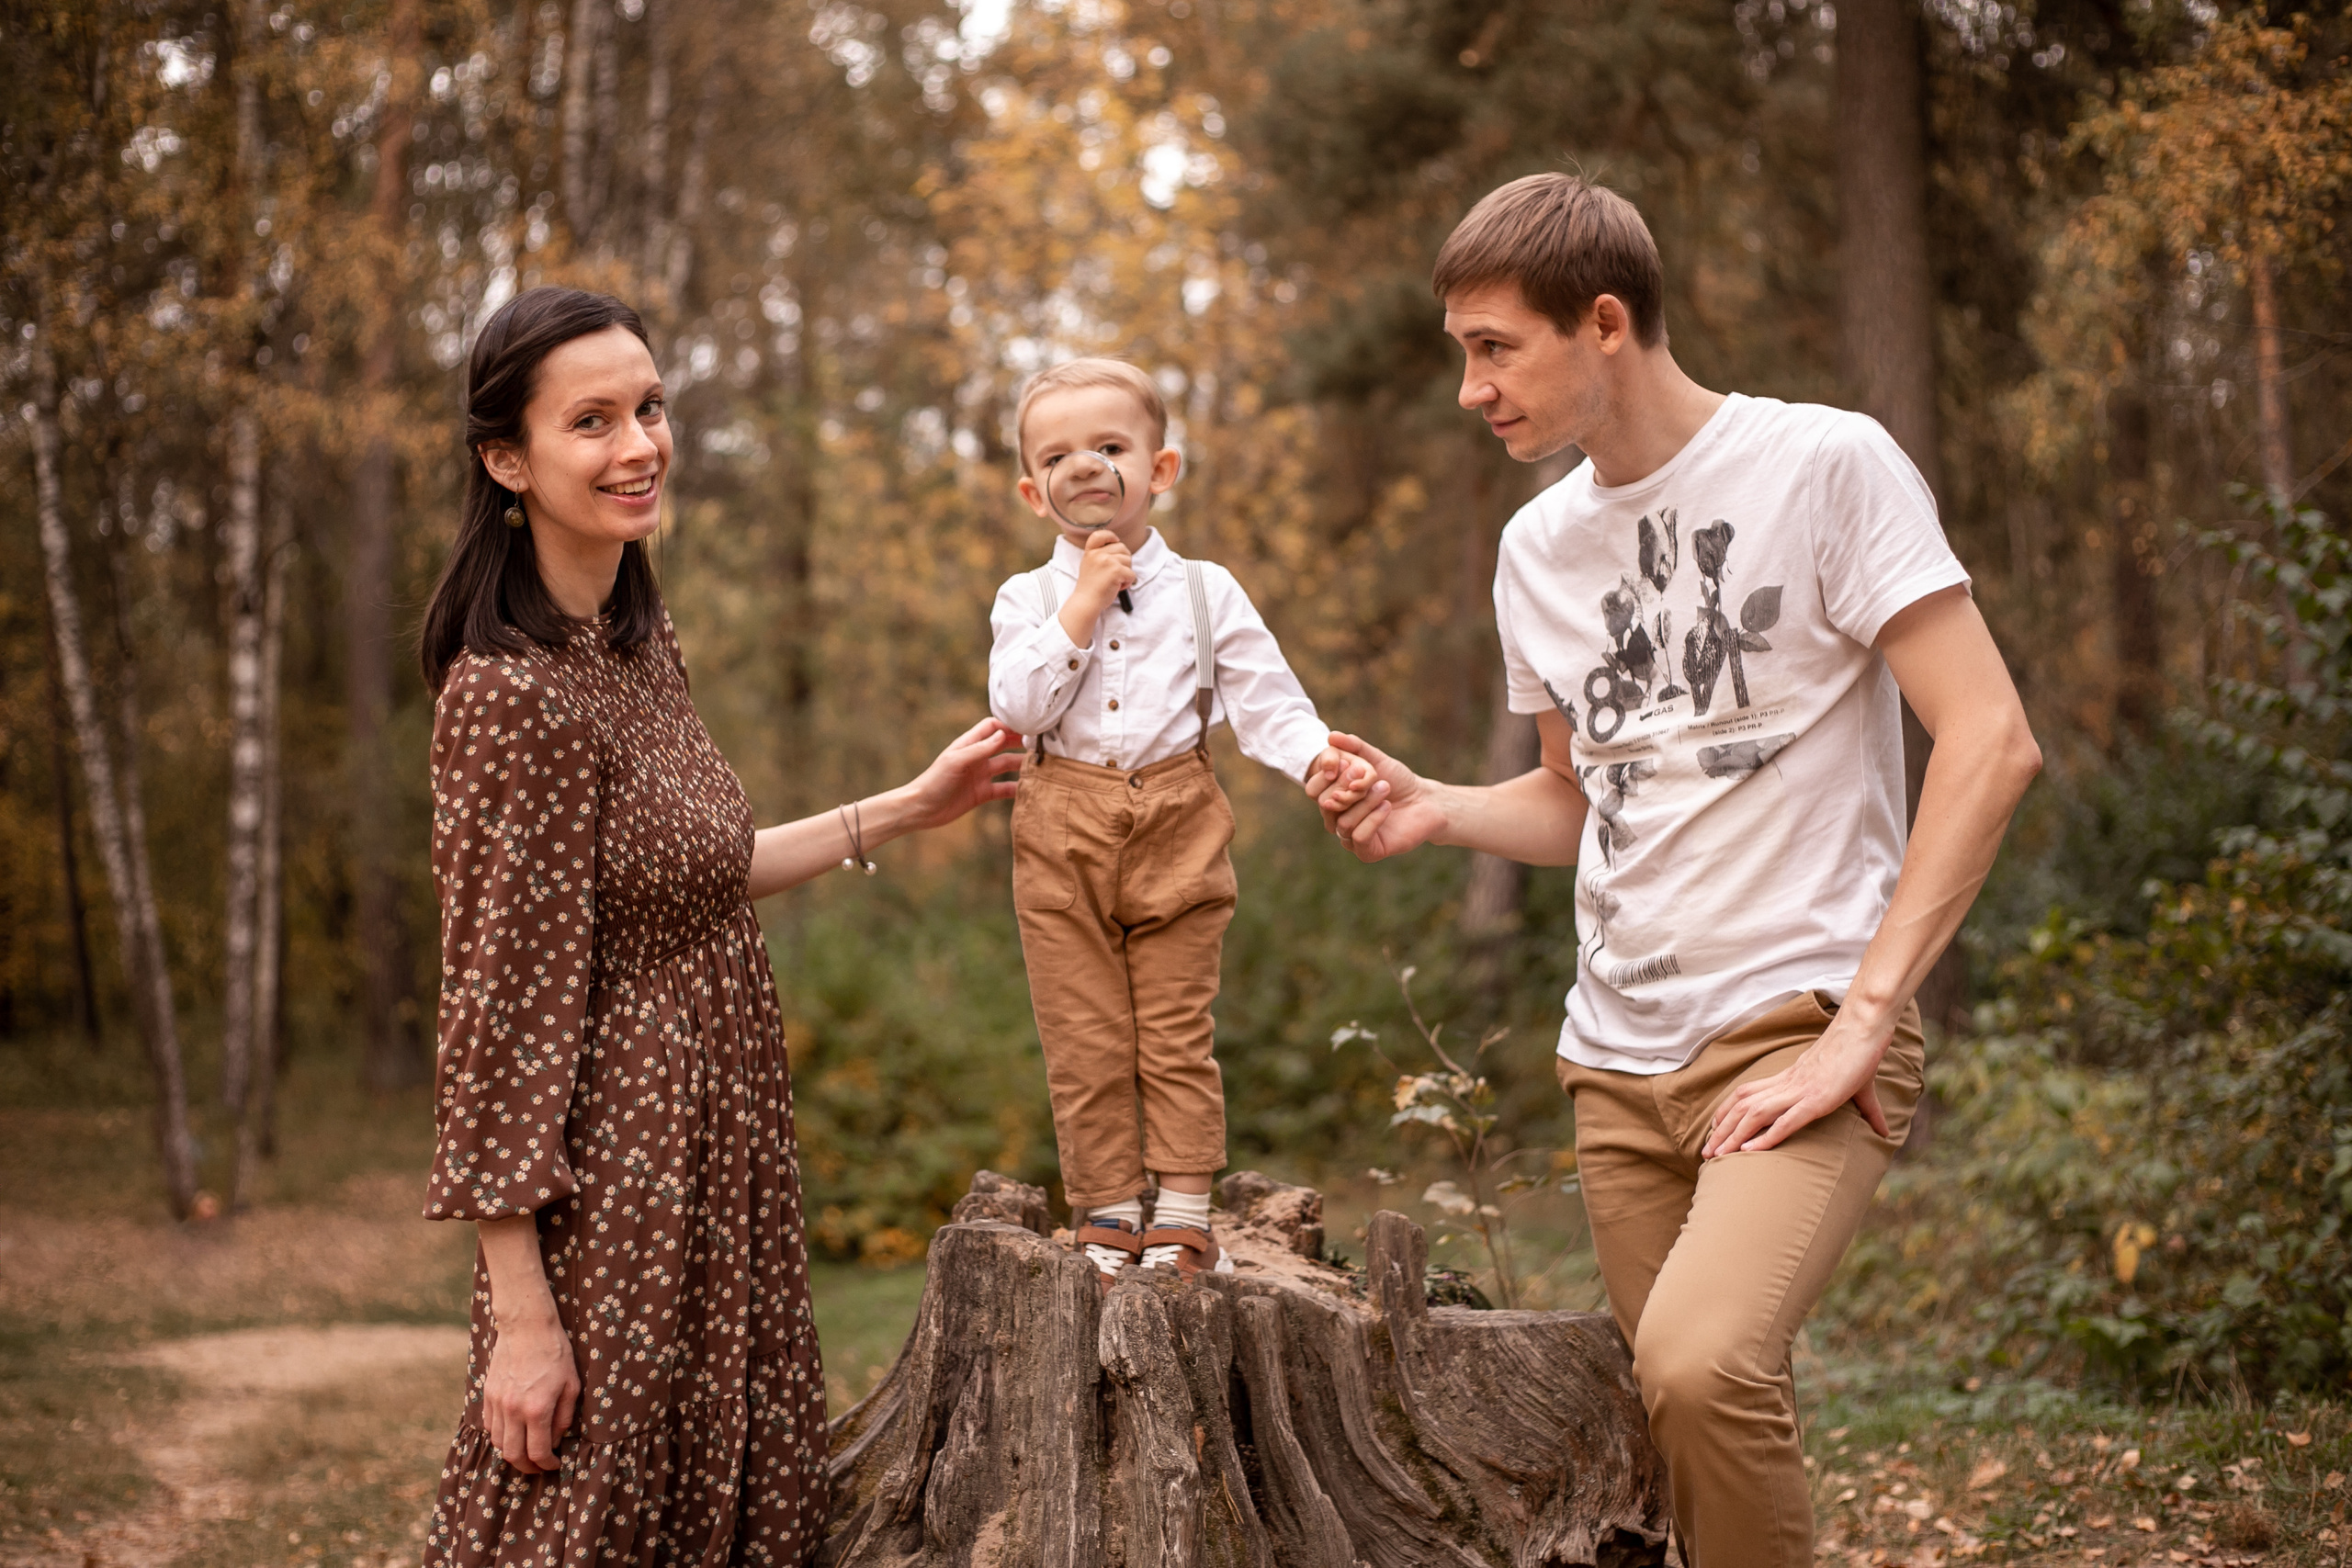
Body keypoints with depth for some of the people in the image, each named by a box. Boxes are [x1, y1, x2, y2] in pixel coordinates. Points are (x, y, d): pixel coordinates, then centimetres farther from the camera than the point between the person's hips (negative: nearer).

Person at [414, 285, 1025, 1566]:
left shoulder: (642, 643, 8)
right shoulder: (511, 693, -20)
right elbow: (499, 1010, -20)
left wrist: (913, 807, 21)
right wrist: (523, 1313, -19)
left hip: (716, 1165, 9)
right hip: (612, 1188, -9)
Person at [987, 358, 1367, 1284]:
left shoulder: (1205, 591, 7)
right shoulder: (1027, 600, 6)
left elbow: (1265, 698, 2)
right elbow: (1017, 705, -9)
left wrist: (1320, 759, -18)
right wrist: (1084, 603, -11)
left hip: (1177, 829, 0)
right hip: (1065, 834, 0)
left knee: (1178, 1032, 2)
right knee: (1084, 1039, 3)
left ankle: (1184, 1214, 10)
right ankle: (1105, 1207, 14)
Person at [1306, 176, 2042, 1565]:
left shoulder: (1824, 464, -6)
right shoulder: (1539, 546, 14)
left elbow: (1991, 745, -12)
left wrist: (1862, 1016, -17)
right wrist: (1434, 810, 4)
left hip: (1797, 1021, -6)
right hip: (1622, 1051, 6)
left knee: (1705, 1365, -29)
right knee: (1694, 1413, 3)